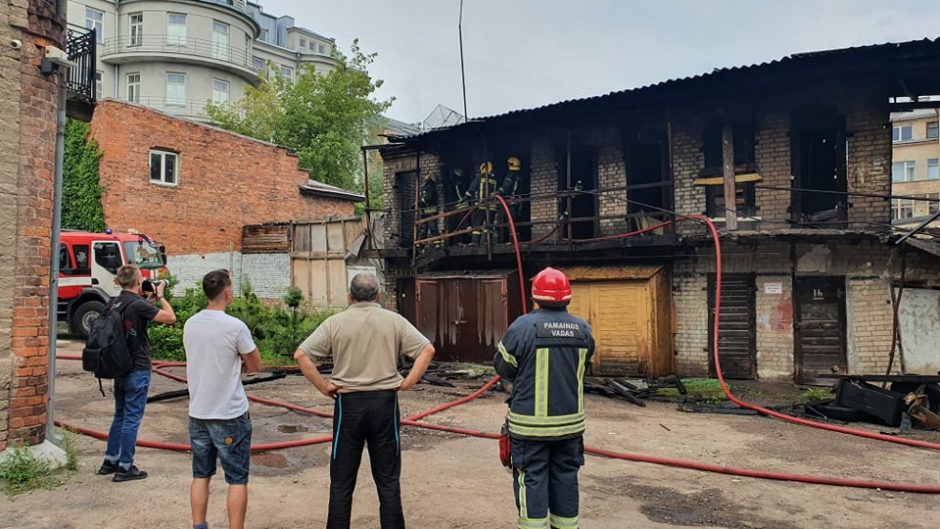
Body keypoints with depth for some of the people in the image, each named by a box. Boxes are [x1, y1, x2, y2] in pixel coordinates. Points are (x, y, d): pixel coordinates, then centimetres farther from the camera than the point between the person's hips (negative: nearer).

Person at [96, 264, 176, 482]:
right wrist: (160, 296, -6)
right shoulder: (138, 305, -19)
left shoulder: (115, 303, 5)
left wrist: (149, 298, 12)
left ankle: (110, 461, 28)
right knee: (132, 418, 1)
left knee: (120, 415, 20)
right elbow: (171, 318, -17)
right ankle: (125, 468, 9)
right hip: (137, 368, -8)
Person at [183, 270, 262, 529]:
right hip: (230, 416, -6)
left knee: (201, 475, 17)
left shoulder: (190, 325, 2)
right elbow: (255, 365, -6)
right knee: (237, 479, 5)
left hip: (198, 414, 6)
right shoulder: (235, 327, -18)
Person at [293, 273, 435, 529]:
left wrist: (323, 386, -2)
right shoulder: (394, 320, -1)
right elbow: (427, 350, -4)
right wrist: (407, 383, -1)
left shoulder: (336, 322, -3)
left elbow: (301, 355, -7)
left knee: (342, 481, 11)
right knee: (388, 480, 12)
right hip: (385, 402, 1)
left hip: (349, 402, 0)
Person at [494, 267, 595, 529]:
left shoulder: (523, 326, -15)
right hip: (570, 421, 4)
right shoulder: (583, 329, -2)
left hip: (531, 423, -4)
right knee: (566, 477, 16)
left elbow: (503, 367, -6)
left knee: (532, 479, 6)